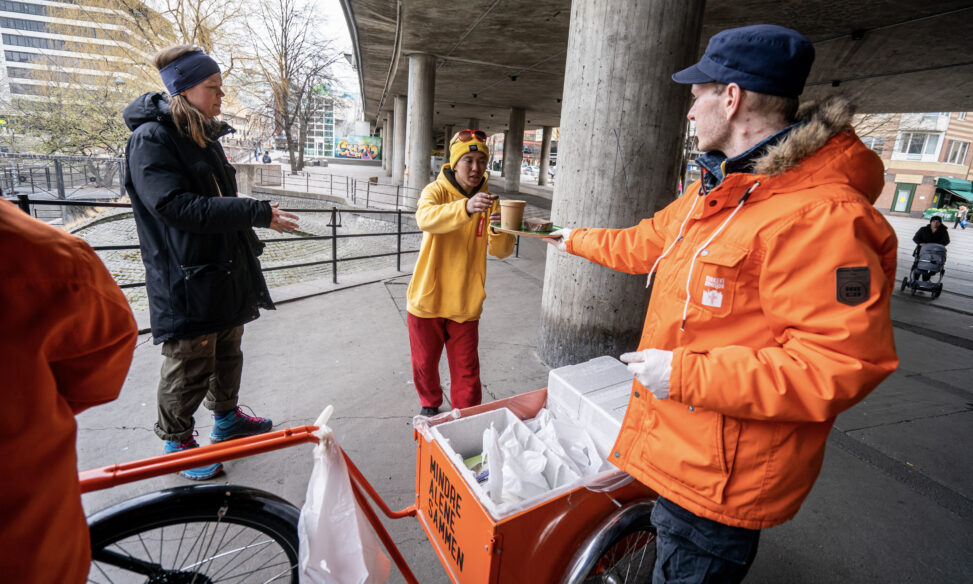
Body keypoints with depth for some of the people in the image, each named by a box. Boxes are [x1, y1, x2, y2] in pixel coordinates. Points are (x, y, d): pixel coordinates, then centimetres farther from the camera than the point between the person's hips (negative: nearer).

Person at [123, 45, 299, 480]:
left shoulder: (205, 136, 14)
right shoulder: (151, 139, -14)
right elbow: (178, 207, -25)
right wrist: (256, 212, -27)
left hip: (226, 270, 9)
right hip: (185, 281, -9)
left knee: (227, 352, 20)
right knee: (189, 365, 4)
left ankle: (226, 418, 40)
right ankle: (177, 441, 26)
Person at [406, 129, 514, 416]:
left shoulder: (489, 200, 2)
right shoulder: (436, 190, -8)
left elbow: (500, 251, -7)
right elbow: (426, 218, -33)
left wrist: (498, 230, -29)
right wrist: (466, 207, -50)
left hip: (465, 302, 2)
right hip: (428, 297, -1)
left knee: (466, 369, 8)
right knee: (425, 362, 15)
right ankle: (430, 405, 41)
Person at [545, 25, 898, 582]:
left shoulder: (818, 217, -25)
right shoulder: (718, 189, 9)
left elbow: (843, 365, -28)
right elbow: (646, 243, 22)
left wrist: (685, 374, -26)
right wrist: (578, 240, 35)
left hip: (721, 475, -9)